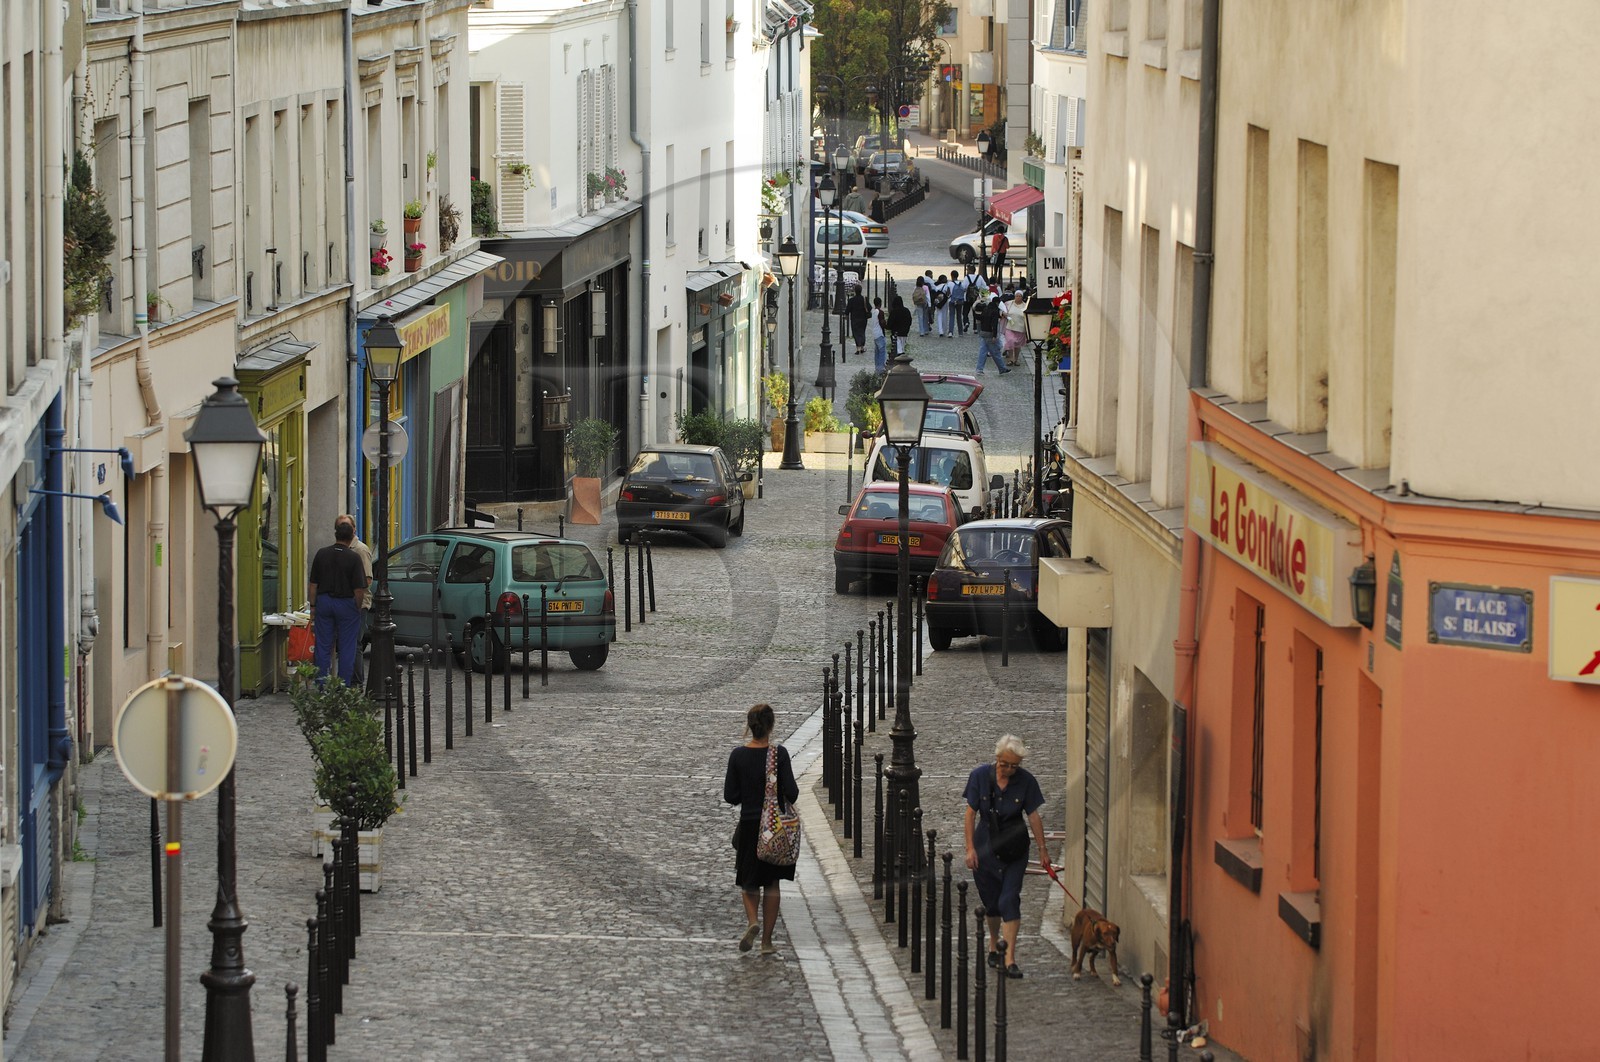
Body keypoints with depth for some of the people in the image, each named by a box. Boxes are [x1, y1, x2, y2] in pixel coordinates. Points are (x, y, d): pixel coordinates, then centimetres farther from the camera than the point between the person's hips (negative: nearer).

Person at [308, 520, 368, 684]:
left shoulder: (321, 554, 0)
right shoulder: (354, 557, -11)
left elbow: (313, 584, 3)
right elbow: (359, 589, -12)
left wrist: (313, 606, 10)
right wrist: (357, 608, 2)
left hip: (324, 601, 3)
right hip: (346, 603, -3)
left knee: (323, 647, 8)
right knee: (347, 648, 5)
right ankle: (345, 685, 6)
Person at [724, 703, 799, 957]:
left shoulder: (738, 755, -8)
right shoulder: (779, 754, -12)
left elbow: (730, 796, -5)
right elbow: (791, 792, -14)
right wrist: (787, 799, 8)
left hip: (749, 824, 1)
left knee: (748, 882, 15)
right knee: (771, 883, 12)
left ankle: (752, 921, -14)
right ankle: (767, 941, 11)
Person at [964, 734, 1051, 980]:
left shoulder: (1026, 782, -10)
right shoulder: (980, 776, -10)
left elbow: (1033, 816, -3)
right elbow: (971, 812, -5)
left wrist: (1043, 849, 0)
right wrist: (970, 848, -8)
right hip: (985, 846, 1)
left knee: (1010, 899, -11)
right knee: (990, 900, 10)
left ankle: (1009, 958, -12)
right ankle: (994, 945, 34)